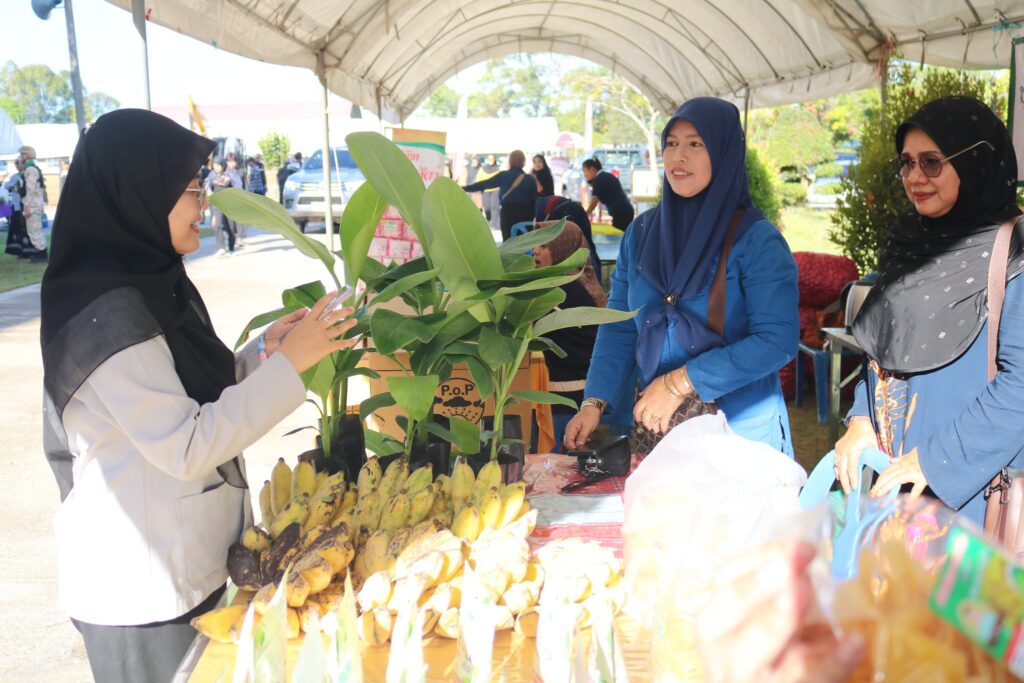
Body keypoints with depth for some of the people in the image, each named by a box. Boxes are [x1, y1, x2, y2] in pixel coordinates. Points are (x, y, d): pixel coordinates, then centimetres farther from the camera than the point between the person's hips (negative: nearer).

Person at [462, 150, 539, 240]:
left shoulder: (503, 176, 0)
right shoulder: (529, 179, 2)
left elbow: (484, 184, 4)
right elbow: (535, 200, 2)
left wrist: (464, 188, 12)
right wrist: (533, 217, 9)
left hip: (508, 211, 0)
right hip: (525, 212, 0)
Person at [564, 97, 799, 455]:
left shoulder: (757, 241, -12)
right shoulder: (641, 231, 2)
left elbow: (777, 341, -20)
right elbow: (619, 328, 2)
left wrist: (681, 383, -24)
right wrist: (594, 403, -11)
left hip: (742, 429, -4)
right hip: (656, 426, 4)